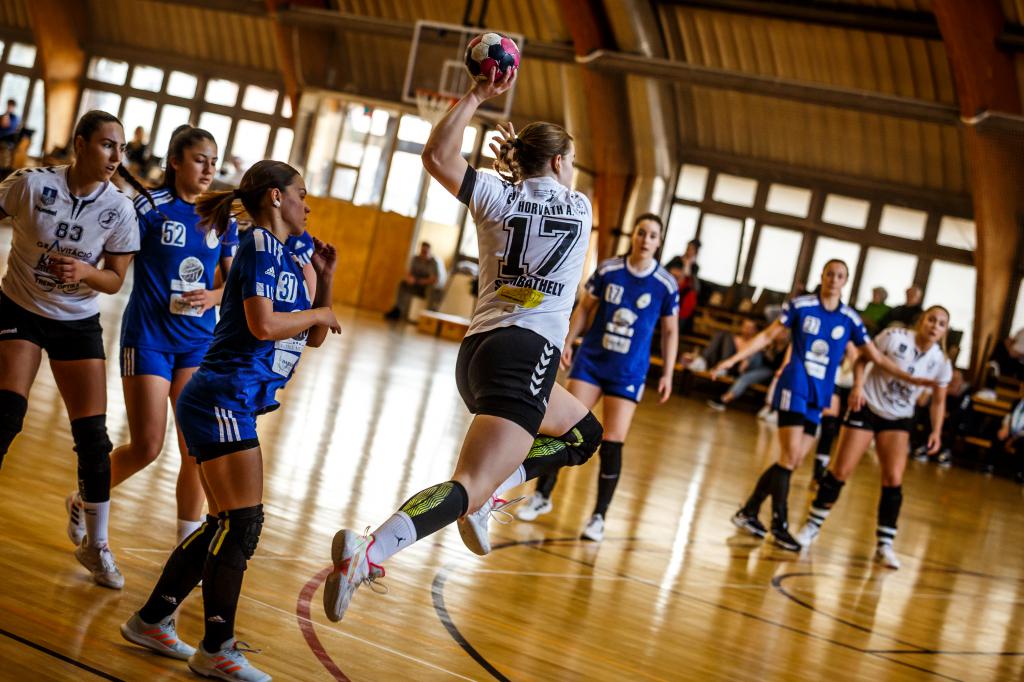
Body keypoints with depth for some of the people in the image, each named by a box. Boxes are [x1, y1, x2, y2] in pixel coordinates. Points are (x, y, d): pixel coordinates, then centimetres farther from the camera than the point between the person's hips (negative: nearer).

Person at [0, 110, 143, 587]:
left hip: (78, 324, 2)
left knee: (93, 437, -2)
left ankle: (96, 545, 16)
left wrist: (86, 272, -23)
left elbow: (115, 280, -4)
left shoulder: (119, 209, -11)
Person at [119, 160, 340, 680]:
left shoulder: (285, 256, 18)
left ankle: (151, 620, 22)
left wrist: (325, 280, 11)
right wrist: (319, 313, -7)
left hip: (230, 406, 10)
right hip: (222, 400, -10)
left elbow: (313, 339, 21)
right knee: (243, 522, -9)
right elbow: (263, 324, -22)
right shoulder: (259, 245, -9)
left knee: (226, 524, 13)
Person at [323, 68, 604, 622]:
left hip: (477, 352, 6)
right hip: (526, 354, -6)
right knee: (469, 486, -18)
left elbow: (436, 156, 8)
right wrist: (522, 152, 34)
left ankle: (488, 491, 9)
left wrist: (478, 95, 11)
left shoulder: (498, 197, 10)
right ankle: (367, 553, -40)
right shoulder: (580, 209, 10)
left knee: (583, 432, 28)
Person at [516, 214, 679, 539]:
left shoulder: (666, 284, -6)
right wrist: (567, 343, 2)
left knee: (612, 444, -5)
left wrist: (667, 374, 0)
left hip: (628, 372, -1)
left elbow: (670, 331, 3)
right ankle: (542, 496, 15)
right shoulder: (608, 270, -4)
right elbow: (584, 308, 8)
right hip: (590, 361, 1)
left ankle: (599, 517, 7)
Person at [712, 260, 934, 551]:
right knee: (790, 456, -13)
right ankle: (779, 524, -4)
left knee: (793, 461, 4)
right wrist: (734, 359, -5)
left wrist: (911, 378, 5)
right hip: (794, 387, -4)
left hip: (819, 396, 4)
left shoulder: (849, 319, 5)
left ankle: (748, 512, 16)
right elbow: (768, 335, 1)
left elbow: (877, 358, 10)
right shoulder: (801, 305, -4)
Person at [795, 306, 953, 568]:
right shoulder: (895, 337, -15)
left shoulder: (941, 363, -6)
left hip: (899, 420, 2)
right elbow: (862, 358, -7)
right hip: (867, 408, -2)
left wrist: (936, 431, -8)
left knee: (893, 480, -9)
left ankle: (885, 545, -1)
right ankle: (812, 526, 13)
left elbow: (939, 401, 5)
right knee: (840, 471, -3)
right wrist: (858, 385, -22)